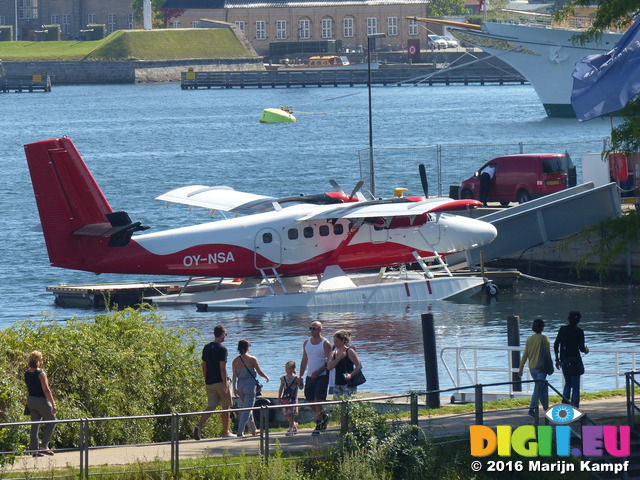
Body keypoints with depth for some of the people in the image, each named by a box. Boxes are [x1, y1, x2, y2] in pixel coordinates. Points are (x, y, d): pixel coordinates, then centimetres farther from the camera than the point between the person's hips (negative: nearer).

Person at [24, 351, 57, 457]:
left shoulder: (27, 374, 6)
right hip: (41, 400, -7)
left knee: (35, 425, 9)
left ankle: (34, 450, 8)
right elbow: (46, 390, -19)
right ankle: (44, 446, 1)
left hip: (30, 400, 7)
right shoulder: (40, 373, -17)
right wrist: (53, 404, -17)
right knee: (51, 422, 9)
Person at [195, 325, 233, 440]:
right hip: (220, 382, -6)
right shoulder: (222, 349, -13)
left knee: (211, 406, 4)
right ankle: (225, 432, 15)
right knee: (226, 407, 8)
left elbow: (204, 366, 14)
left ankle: (199, 426, -19)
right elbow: (222, 368, -18)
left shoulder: (206, 348, 9)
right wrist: (225, 386, -18)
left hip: (209, 382, 6)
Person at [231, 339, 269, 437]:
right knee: (247, 408, -3)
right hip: (250, 384, -5)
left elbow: (234, 376, 1)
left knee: (245, 407, 18)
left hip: (240, 385, 5)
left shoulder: (235, 361, 2)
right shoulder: (252, 359, -9)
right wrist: (266, 377, 17)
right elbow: (260, 372, -2)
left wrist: (234, 388, 5)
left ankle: (253, 430, 31)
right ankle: (240, 431, -14)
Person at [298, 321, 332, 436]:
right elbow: (304, 361, 17)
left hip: (322, 376, -6)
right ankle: (323, 417, 30)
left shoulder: (325, 344, -6)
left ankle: (318, 426, -8)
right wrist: (300, 376, 12)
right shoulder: (306, 343, 12)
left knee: (318, 400, -12)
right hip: (310, 377, 6)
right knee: (310, 401, 7)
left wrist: (318, 372, -21)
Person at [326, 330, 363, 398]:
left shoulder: (349, 351, -4)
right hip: (337, 384, 6)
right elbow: (329, 367, -1)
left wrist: (351, 375, -25)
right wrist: (339, 358, -11)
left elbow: (359, 366, -10)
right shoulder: (334, 353, 14)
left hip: (348, 384, -6)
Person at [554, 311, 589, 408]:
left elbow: (556, 344, 4)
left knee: (567, 383, 18)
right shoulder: (579, 331, -10)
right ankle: (574, 406, 1)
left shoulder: (563, 329, 3)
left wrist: (557, 359, 13)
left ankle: (564, 404, 7)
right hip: (575, 361, -4)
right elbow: (581, 348, -12)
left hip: (564, 361, 4)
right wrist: (586, 349, 13)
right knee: (575, 386, 3)